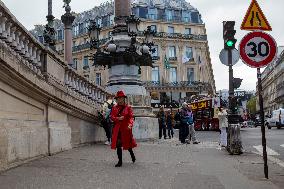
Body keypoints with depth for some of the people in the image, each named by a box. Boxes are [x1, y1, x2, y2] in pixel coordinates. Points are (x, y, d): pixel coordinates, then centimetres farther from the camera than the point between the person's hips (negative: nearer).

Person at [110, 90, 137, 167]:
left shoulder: (128, 107, 0)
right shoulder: (114, 108, 9)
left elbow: (131, 117, -8)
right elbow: (112, 116, 4)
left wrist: (130, 124, -27)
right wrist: (118, 118, -16)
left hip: (126, 128, -2)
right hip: (117, 129, 3)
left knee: (128, 143, 8)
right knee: (118, 144, 1)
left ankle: (132, 156, 36)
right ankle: (120, 161, 10)